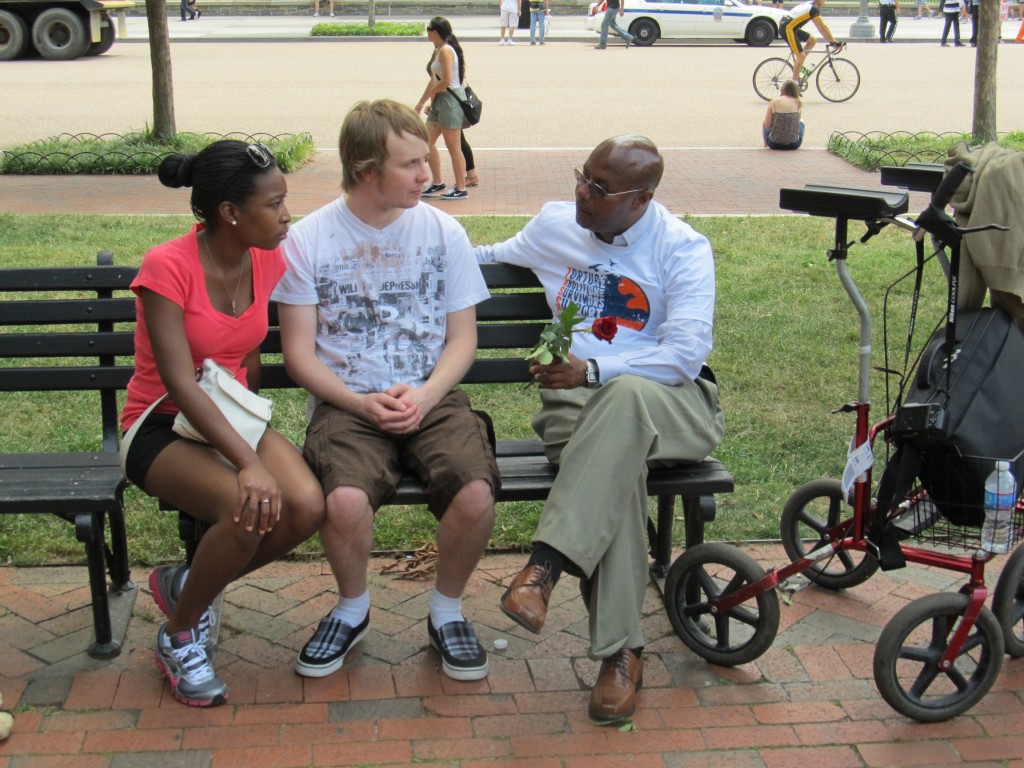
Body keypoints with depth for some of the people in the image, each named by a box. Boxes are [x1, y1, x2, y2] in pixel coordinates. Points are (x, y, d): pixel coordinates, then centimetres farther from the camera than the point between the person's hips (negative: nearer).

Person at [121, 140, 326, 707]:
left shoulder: (267, 261, 1)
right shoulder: (167, 267, -19)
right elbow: (180, 384, -27)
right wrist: (249, 462, -37)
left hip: (233, 418, 6)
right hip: (162, 427, -6)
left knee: (306, 507, -24)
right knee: (248, 512, -34)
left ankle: (186, 585, 4)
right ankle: (178, 635, -6)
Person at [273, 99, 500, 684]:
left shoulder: (443, 231, 4)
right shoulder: (309, 239, 0)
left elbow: (462, 338, 6)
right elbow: (299, 353, 0)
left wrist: (426, 394, -13)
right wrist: (362, 404, -15)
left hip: (432, 398, 1)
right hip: (346, 402, -1)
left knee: (475, 494, -28)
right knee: (346, 500, -31)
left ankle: (448, 612, 3)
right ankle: (352, 609, 3)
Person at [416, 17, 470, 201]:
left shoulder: (446, 51, -15)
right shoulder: (438, 51, 14)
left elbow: (447, 80, -21)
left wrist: (429, 95, -9)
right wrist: (423, 102, 14)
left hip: (451, 99, -10)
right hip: (439, 101, 10)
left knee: (453, 147, -3)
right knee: (427, 142, 12)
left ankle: (460, 190, 4)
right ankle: (437, 184, 20)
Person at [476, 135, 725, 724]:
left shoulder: (683, 249, 1)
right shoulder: (554, 225, 15)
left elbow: (685, 355, -12)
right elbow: (492, 256, 37)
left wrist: (594, 370, -22)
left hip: (669, 402, -2)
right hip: (579, 398, 2)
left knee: (624, 398, -42)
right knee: (615, 464, -36)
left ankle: (544, 567, -45)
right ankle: (621, 651, -35)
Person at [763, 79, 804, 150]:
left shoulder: (773, 102, -8)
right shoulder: (798, 103, -3)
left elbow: (767, 125, -6)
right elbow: (797, 121, 10)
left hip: (774, 144, -1)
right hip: (793, 145, 1)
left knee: (764, 123, 32)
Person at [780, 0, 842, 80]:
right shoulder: (814, 9, -14)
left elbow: (820, 26, 21)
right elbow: (823, 27, -14)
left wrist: (832, 40, 21)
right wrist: (834, 42, -8)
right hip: (787, 29, -10)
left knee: (813, 40, 13)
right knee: (801, 56, -9)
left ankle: (799, 66, 16)